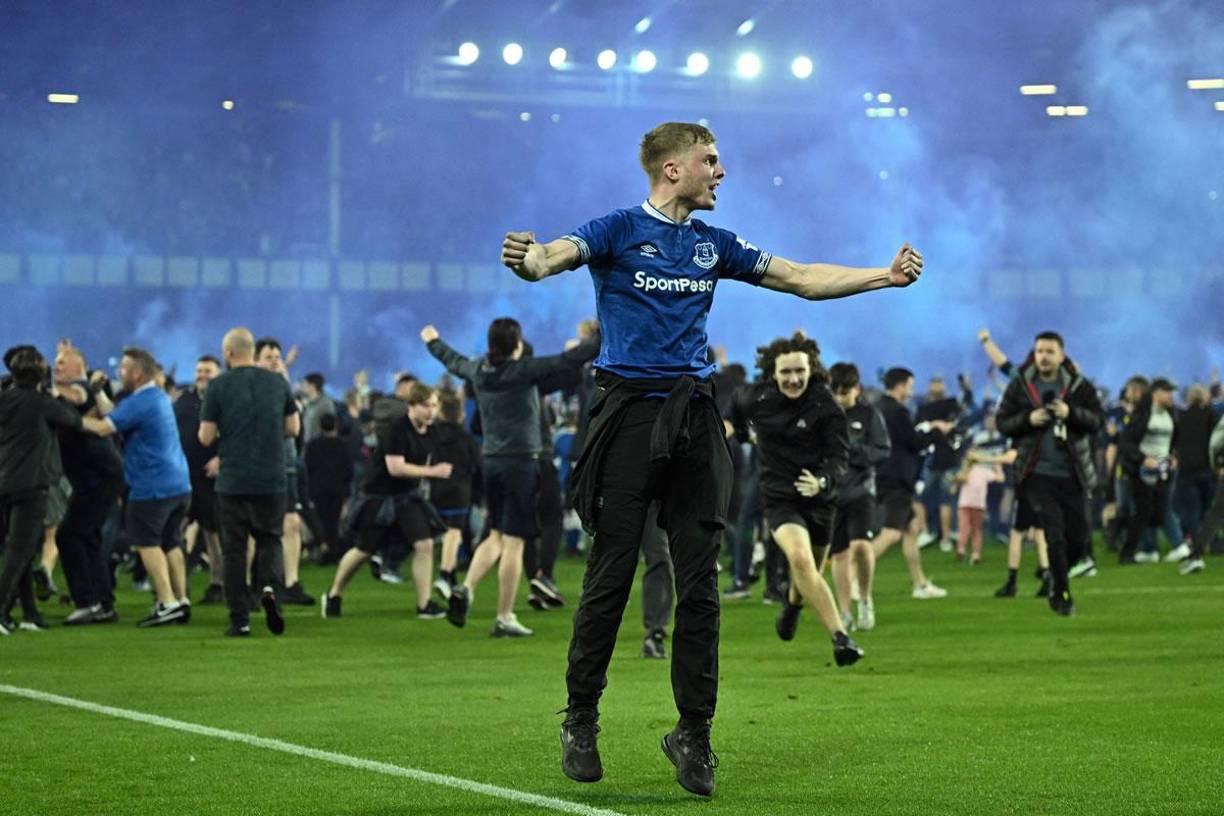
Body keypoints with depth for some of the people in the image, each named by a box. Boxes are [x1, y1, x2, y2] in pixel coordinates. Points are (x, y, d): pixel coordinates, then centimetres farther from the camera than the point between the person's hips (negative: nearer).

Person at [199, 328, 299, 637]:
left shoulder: (219, 386, -4)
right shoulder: (278, 382, 5)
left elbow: (206, 437, -4)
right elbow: (294, 428, 11)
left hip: (232, 481, -2)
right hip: (272, 481, 2)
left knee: (234, 549, 6)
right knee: (269, 539, 16)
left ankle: (240, 620, 2)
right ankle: (269, 585, -14)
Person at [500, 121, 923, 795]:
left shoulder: (713, 244, 17)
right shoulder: (618, 231, 0)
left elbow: (800, 278, 21)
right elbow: (561, 253, -19)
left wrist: (887, 276, 12)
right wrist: (530, 261, -43)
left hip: (693, 417, 5)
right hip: (629, 411, -5)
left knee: (699, 582, 2)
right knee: (611, 575, -4)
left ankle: (694, 732, 8)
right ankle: (581, 721, 9)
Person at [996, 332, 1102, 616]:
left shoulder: (1079, 385, 2)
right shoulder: (1019, 386, 1)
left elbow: (1096, 419, -3)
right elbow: (1003, 422, 2)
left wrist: (1071, 413, -20)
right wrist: (1028, 419, -16)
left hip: (1073, 473, 2)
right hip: (1039, 473, -2)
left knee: (1080, 536, 5)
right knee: (1055, 534, -8)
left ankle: (1057, 577, 30)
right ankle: (1061, 593, 6)